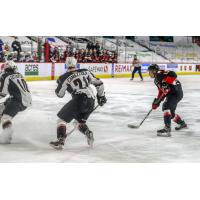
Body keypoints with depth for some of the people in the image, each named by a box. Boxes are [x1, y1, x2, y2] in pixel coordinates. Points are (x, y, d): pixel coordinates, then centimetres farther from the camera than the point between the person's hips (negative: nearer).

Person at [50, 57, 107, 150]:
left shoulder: (65, 78, 3)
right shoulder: (85, 72, 14)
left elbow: (59, 94, 13)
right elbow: (98, 83, 16)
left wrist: (59, 83, 30)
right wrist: (101, 96, 26)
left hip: (79, 100, -5)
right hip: (91, 102, 5)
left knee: (62, 118, 8)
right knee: (80, 121, 27)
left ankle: (60, 140, -7)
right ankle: (88, 134, 1)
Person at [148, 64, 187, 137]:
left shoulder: (160, 74, -12)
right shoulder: (156, 80, 20)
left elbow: (172, 74, -26)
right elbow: (161, 91, 23)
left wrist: (166, 83, -31)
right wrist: (157, 101, 18)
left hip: (176, 92, -11)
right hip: (171, 93, 11)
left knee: (166, 106, -24)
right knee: (170, 112, 21)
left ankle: (167, 129, -30)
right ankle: (182, 123, 44)